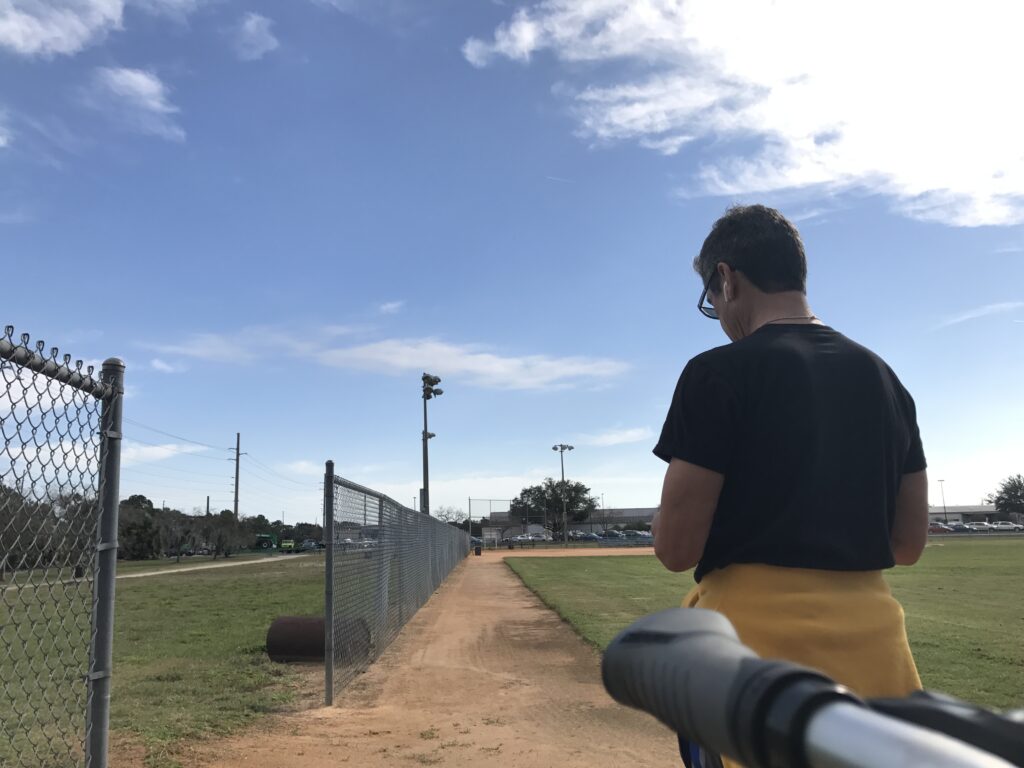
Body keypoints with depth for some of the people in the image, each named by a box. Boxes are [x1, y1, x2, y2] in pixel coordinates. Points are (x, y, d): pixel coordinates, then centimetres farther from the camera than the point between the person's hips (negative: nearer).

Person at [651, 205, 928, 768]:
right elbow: (909, 543, 11)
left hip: (759, 644, -6)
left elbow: (676, 548, -12)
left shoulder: (719, 373, -11)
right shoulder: (884, 378, 8)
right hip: (875, 650, 6)